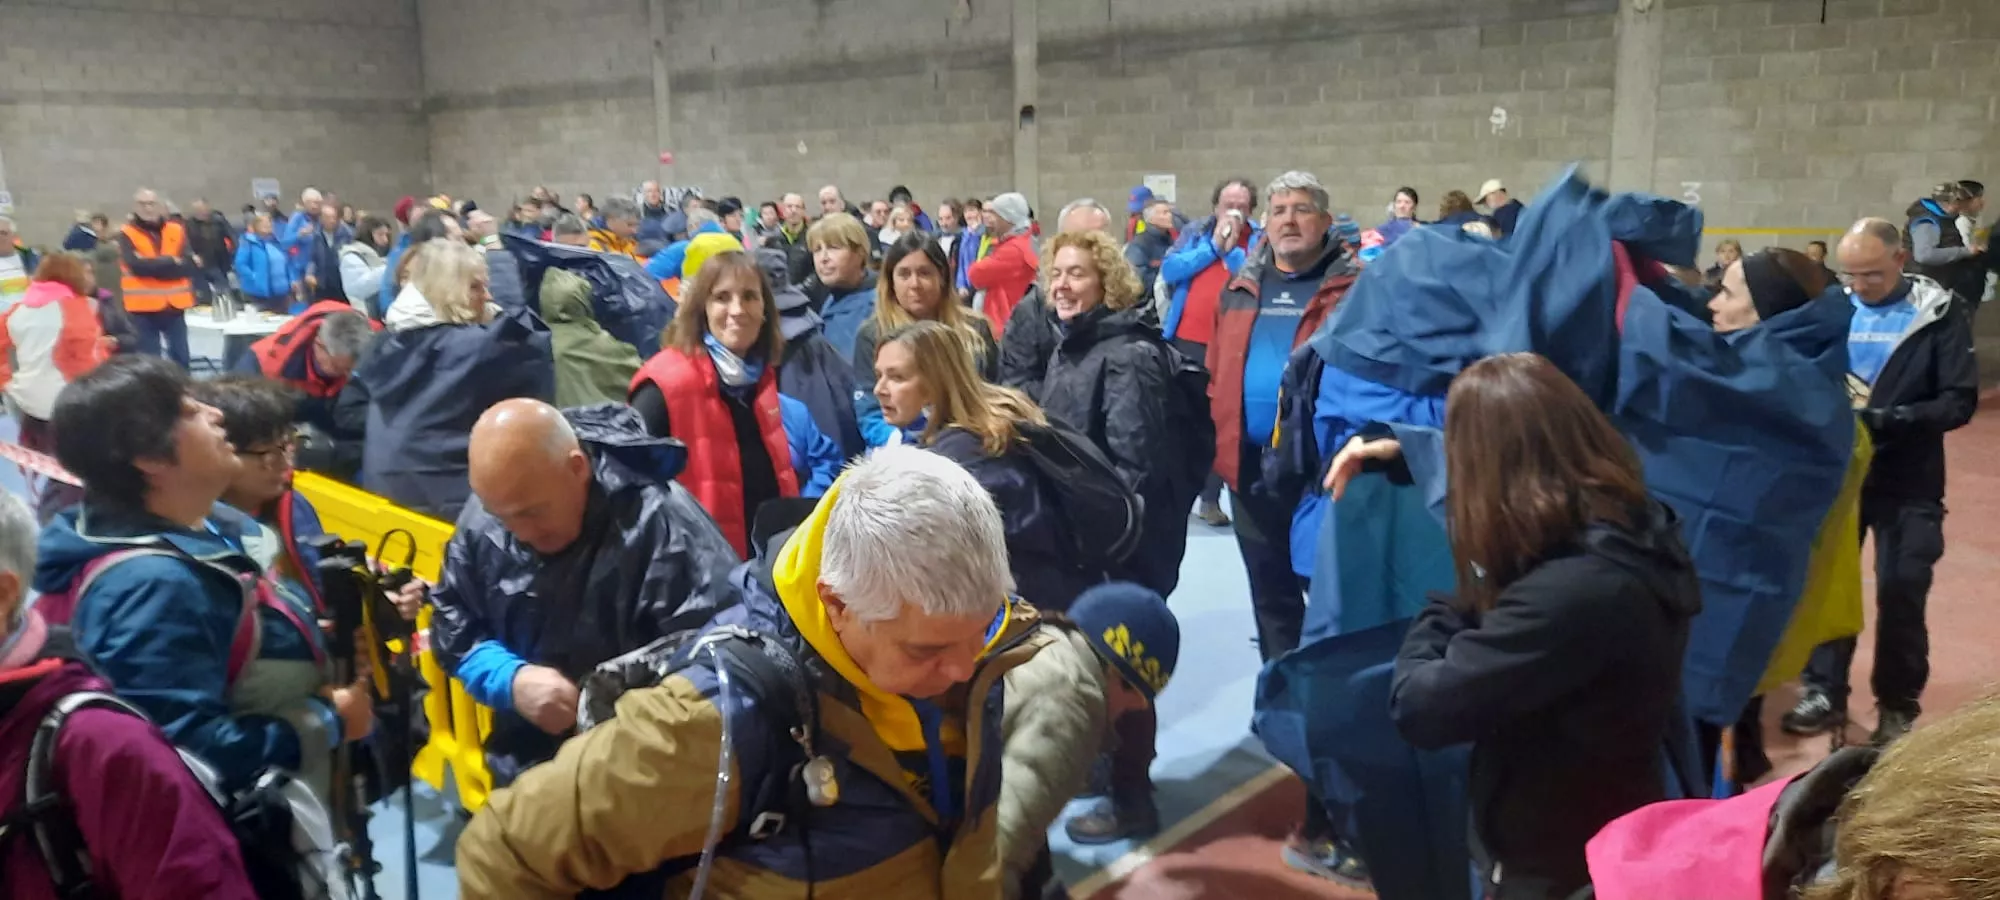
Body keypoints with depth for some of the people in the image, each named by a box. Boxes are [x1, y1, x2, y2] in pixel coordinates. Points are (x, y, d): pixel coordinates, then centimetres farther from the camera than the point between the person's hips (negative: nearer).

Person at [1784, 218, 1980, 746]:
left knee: (1901, 593, 2)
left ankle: (1899, 706, 20)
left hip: (1908, 483, -2)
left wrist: (1891, 419, -23)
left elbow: (1960, 401, -10)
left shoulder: (1939, 314, -7)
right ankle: (1825, 692, 19)